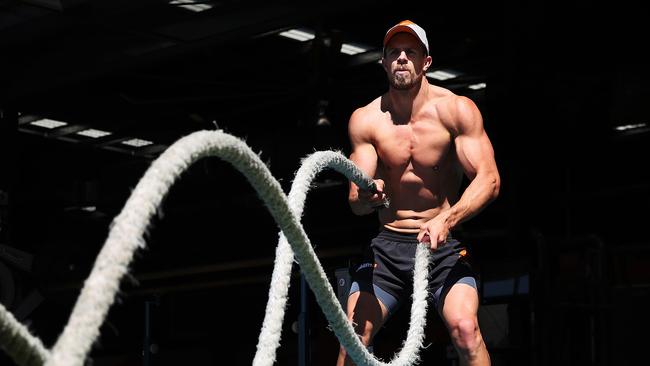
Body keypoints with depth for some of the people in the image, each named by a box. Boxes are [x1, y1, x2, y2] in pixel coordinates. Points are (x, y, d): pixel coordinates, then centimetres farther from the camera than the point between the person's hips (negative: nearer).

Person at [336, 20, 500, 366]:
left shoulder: (456, 110, -8)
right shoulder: (365, 120, -2)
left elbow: (488, 179, -16)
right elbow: (356, 202, -5)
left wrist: (446, 220, -32)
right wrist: (367, 197, -31)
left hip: (444, 245, -2)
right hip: (387, 244, 2)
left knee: (465, 328, -24)